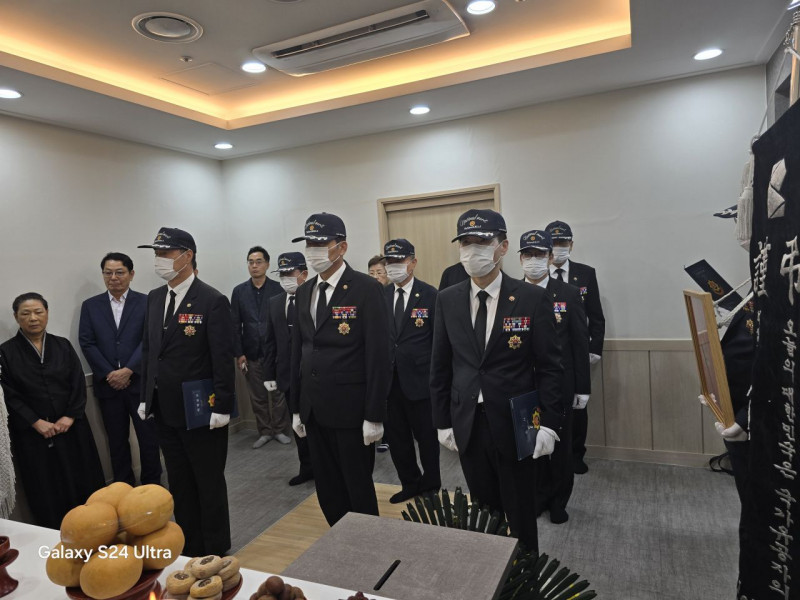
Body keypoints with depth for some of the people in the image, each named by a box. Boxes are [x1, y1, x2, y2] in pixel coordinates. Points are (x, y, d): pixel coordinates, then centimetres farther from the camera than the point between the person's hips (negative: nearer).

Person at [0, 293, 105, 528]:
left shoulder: (62, 345, 6)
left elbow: (78, 383, 2)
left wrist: (70, 416, -10)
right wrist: (36, 422, -13)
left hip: (71, 427, 2)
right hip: (33, 433, -2)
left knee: (84, 482, 6)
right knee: (47, 492, 4)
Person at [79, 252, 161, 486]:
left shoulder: (145, 302, -1)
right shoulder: (90, 305, 7)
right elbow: (87, 343, 1)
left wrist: (128, 370, -15)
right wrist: (109, 374, -9)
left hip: (141, 382, -2)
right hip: (108, 384, 2)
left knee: (148, 437, 6)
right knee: (117, 440, 12)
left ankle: (152, 486, 21)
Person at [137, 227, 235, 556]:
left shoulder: (212, 301, -14)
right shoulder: (154, 297, 8)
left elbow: (223, 358, -16)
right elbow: (148, 349, 13)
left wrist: (221, 407, -17)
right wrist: (146, 396, 10)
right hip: (165, 410, 7)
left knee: (209, 483, 10)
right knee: (179, 483, 18)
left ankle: (215, 552, 28)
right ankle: (189, 548, 35)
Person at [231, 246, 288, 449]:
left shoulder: (278, 289, -1)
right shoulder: (239, 291, 6)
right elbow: (235, 325, 4)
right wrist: (239, 353, -1)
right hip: (251, 353, 2)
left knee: (278, 393, 3)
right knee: (258, 396, 9)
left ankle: (280, 430, 19)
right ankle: (264, 431, 22)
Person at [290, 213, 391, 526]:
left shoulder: (366, 289, -11)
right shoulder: (304, 292, 9)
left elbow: (378, 355, -14)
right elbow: (298, 350, 12)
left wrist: (374, 416, -15)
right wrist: (296, 407, 12)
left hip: (351, 409, -6)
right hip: (314, 410, 6)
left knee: (359, 488, 9)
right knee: (327, 489, 17)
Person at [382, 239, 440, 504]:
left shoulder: (429, 294, -7)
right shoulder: (381, 295, 6)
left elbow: (438, 339, -5)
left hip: (418, 378, -4)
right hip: (388, 379, 4)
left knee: (426, 435, 10)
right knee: (396, 437, 14)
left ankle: (431, 483, 33)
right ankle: (410, 483, 34)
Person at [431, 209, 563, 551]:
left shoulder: (532, 298, -8)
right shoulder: (447, 300, 2)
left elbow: (550, 367, -5)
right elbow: (440, 366, 6)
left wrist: (548, 423, -10)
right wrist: (442, 421, 5)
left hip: (515, 426, -3)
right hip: (468, 426, 3)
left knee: (521, 515, 13)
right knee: (483, 512, 17)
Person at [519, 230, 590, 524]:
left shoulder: (569, 294, -3)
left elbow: (580, 343, -2)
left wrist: (583, 387, -3)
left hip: (560, 384, -1)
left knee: (561, 443, 12)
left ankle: (559, 500, 31)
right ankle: (540, 494, 33)